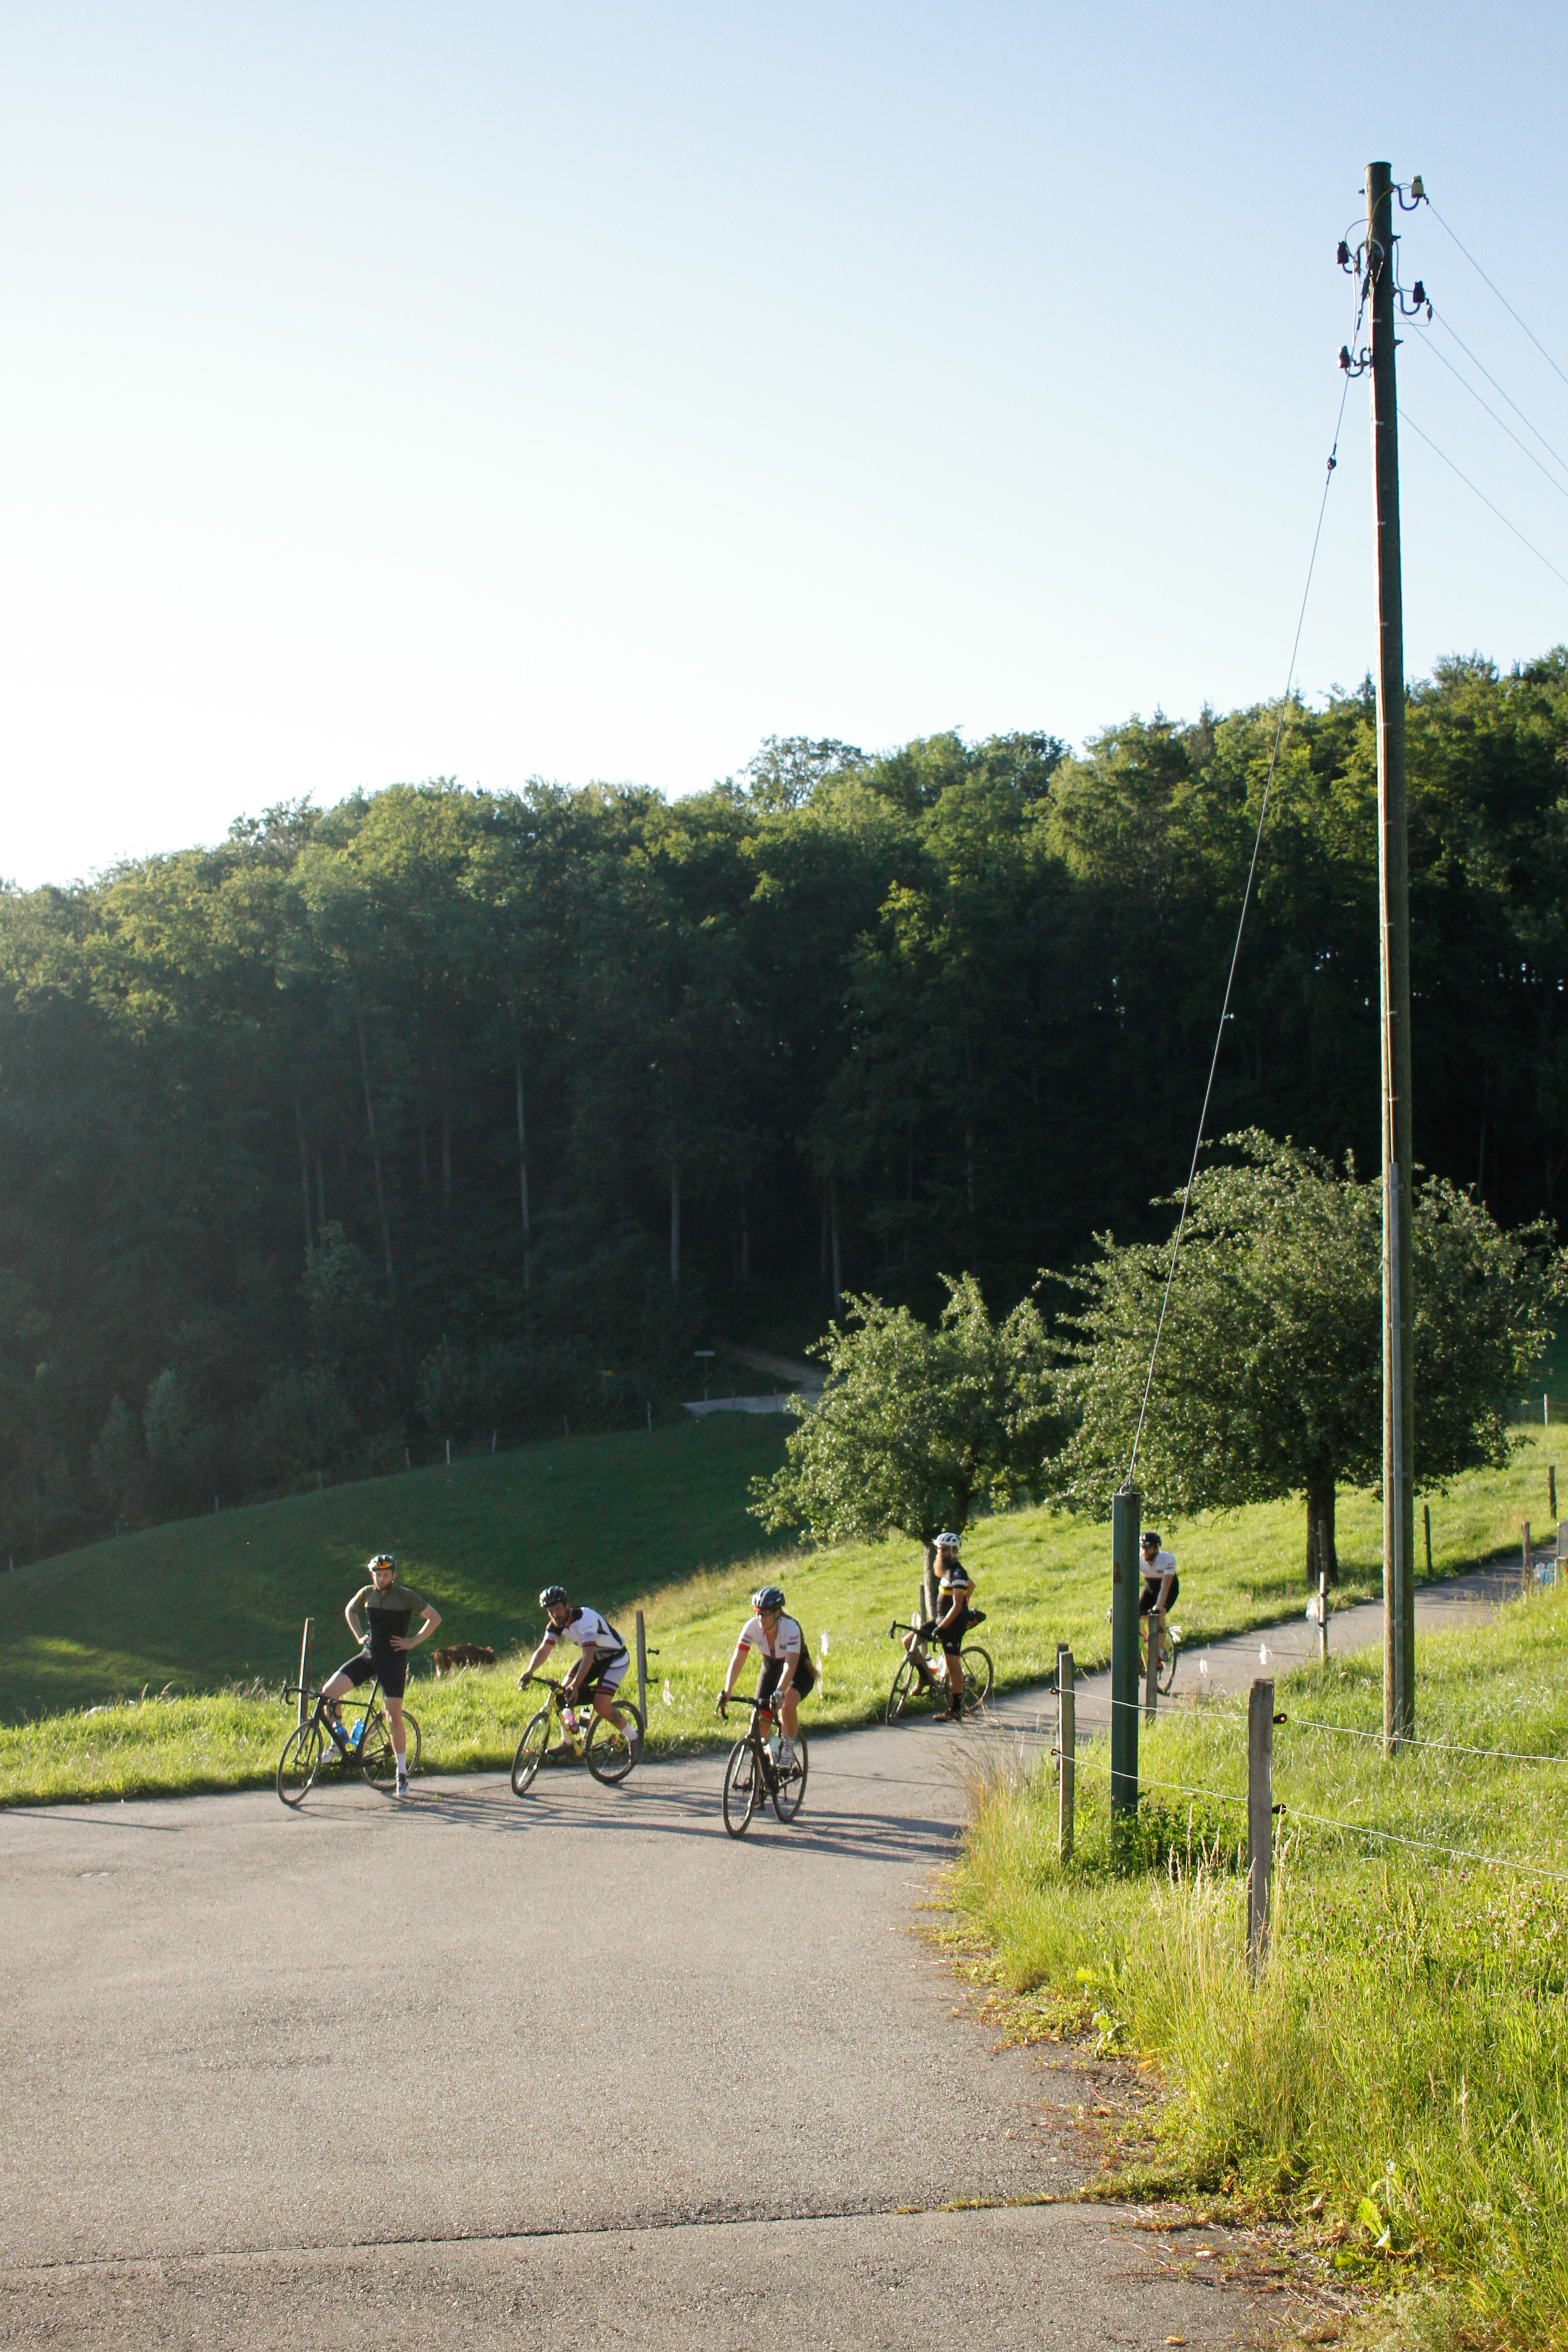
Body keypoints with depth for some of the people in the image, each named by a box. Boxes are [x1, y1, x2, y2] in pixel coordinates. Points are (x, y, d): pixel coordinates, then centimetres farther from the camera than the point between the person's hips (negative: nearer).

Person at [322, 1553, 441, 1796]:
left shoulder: (406, 1596, -9)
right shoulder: (367, 1593, 4)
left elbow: (435, 1618, -6)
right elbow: (350, 1610, 24)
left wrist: (413, 1642, -8)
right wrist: (359, 1636, 12)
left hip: (394, 1659, -4)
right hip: (368, 1655, 4)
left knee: (394, 1717, -6)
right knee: (328, 1691, -14)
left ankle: (402, 1773, 7)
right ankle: (339, 1737, 11)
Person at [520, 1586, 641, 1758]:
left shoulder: (585, 1619, -33)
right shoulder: (556, 1625, -10)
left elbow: (589, 1656, -43)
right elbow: (543, 1650, -21)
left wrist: (576, 1685, -53)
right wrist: (529, 1671, -40)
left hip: (615, 1658, -8)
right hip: (595, 1657, 8)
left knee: (601, 1705, -20)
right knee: (563, 1693, -10)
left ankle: (633, 1737, 1)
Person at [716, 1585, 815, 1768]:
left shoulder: (791, 1628, -33)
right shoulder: (752, 1627, -23)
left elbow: (790, 1666, -42)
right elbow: (737, 1661, -27)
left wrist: (779, 1693, -57)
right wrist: (727, 1692, -41)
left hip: (799, 1671, -4)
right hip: (771, 1668, 4)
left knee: (788, 1704, -32)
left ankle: (788, 1749, -10)